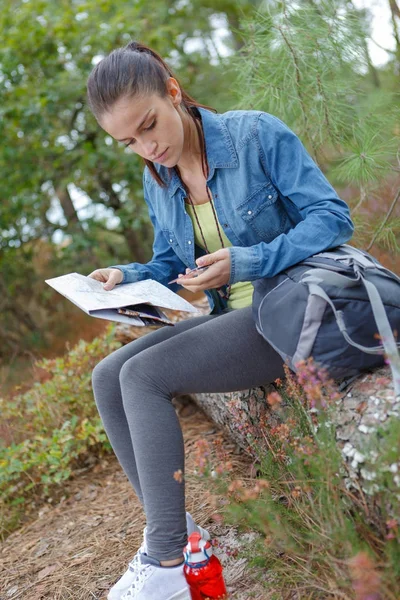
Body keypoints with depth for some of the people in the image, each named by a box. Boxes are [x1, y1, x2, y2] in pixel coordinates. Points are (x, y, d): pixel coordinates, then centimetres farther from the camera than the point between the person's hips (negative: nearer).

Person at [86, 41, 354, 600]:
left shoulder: (256, 133, -12)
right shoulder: (156, 181, 8)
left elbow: (333, 217, -14)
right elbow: (171, 267, 17)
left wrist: (248, 261, -25)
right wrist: (127, 277, -5)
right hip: (230, 317, 8)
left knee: (144, 375, -22)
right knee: (107, 377, -6)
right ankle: (171, 530, -3)